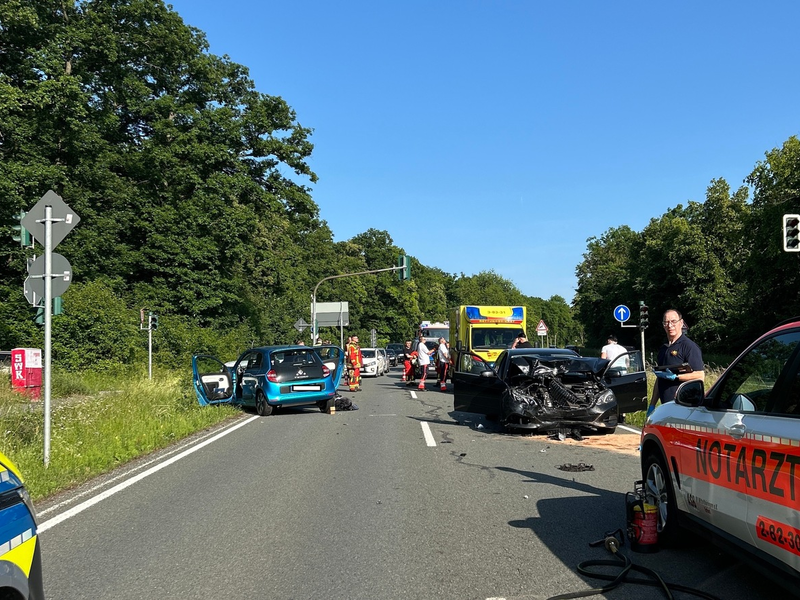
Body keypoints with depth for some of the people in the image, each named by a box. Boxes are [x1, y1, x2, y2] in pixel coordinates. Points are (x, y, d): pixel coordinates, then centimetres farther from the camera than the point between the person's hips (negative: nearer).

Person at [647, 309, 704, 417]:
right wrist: (652, 405, 19)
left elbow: (700, 375, -13)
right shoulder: (663, 349, 19)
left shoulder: (689, 346, -6)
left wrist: (675, 377, -20)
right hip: (666, 406, 7)